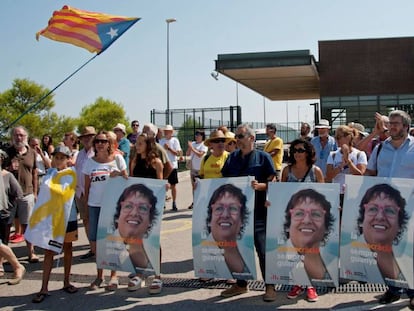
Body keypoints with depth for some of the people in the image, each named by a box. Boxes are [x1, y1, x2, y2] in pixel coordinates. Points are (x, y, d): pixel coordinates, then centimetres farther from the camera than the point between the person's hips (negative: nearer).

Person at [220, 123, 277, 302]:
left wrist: (259, 186, -25)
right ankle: (241, 284, 26)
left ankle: (270, 286, 9)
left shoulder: (263, 157, -3)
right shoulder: (232, 158, 11)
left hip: (258, 211, -5)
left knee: (262, 249, -3)